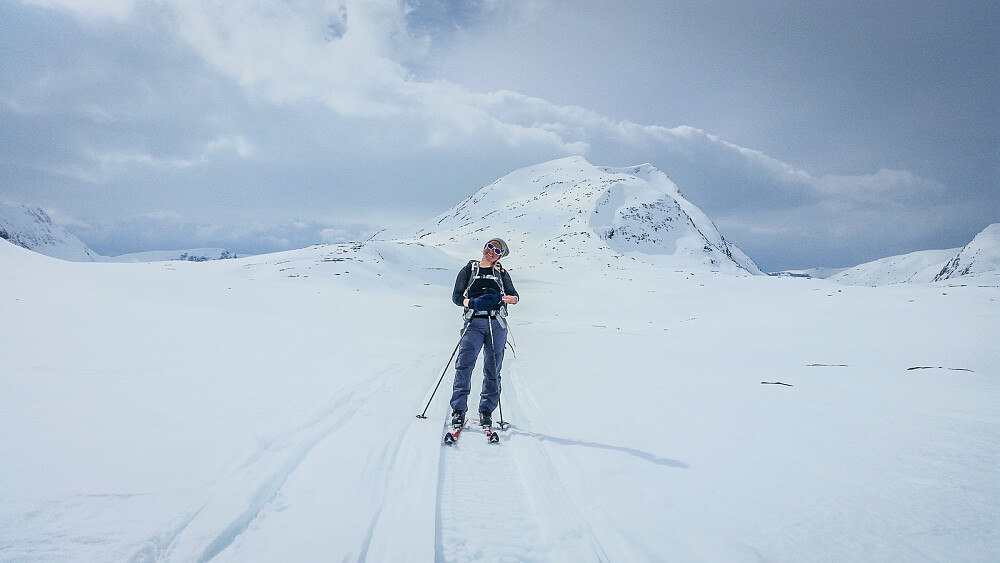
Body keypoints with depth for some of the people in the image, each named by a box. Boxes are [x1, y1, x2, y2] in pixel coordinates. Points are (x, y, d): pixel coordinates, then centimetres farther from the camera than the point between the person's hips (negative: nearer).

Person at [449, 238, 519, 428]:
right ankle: (458, 412, -8)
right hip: (474, 323, -1)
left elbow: (514, 295, 14)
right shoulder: (469, 270, 13)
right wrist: (472, 302, -14)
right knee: (464, 366, -14)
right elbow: (456, 296, 7)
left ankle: (486, 411, 12)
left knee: (492, 369, 2)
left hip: (497, 324, 2)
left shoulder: (501, 273, 16)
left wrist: (510, 298, -11)